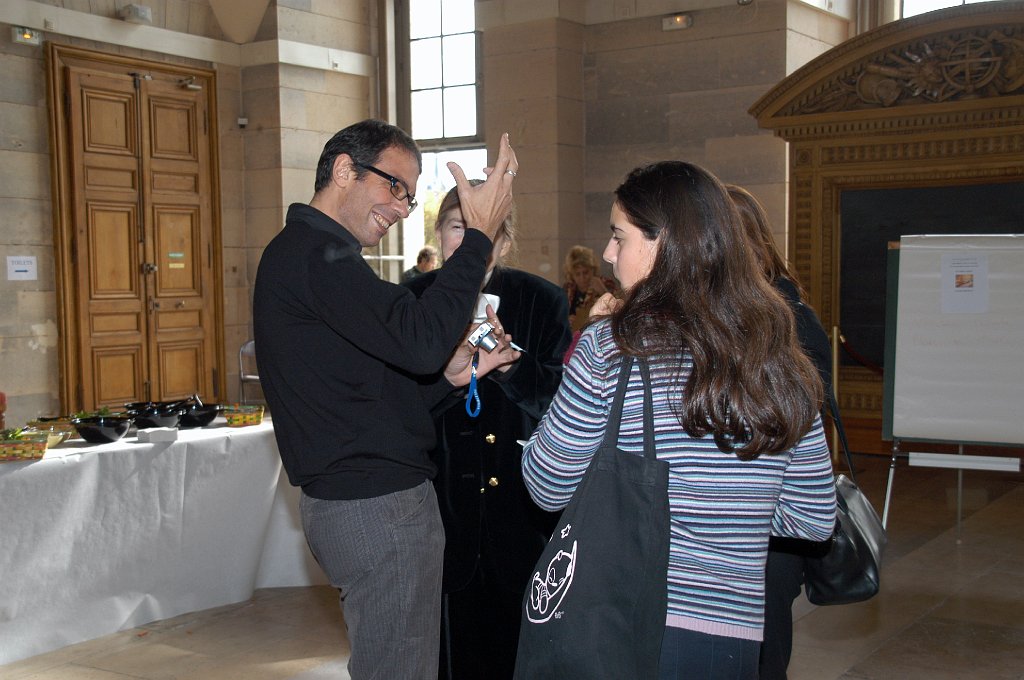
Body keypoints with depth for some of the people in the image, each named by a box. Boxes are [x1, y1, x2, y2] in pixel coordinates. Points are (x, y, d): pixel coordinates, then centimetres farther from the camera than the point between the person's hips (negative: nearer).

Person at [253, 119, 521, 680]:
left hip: (344, 501, 11)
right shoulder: (314, 253, -16)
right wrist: (480, 234, -21)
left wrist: (450, 374, 4)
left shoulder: (301, 252, 18)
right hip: (378, 507, -11)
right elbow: (418, 338, -28)